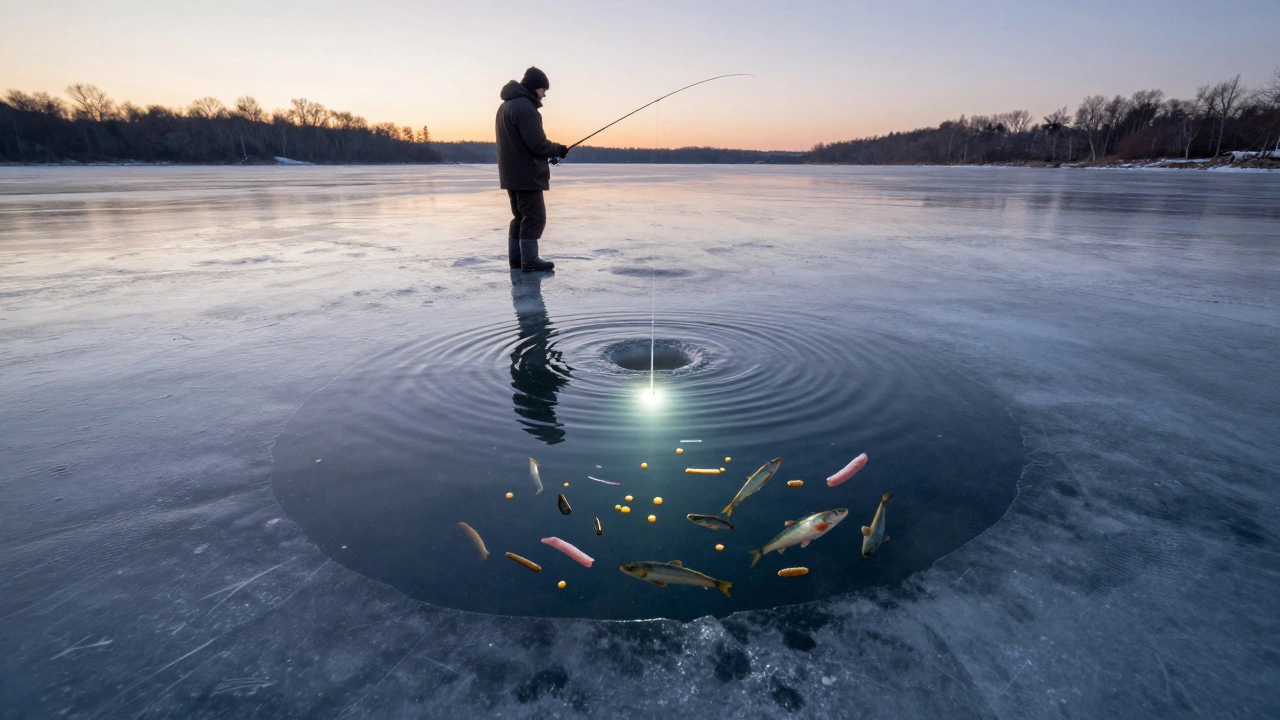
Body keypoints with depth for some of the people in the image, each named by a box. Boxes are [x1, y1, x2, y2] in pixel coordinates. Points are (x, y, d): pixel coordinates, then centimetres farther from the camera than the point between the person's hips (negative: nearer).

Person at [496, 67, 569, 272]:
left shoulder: (506, 105, 17)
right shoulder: (525, 107, -16)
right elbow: (537, 144, -21)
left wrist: (551, 152, 15)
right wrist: (558, 149, -3)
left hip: (512, 174, 10)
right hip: (526, 174, -10)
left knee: (520, 216, 15)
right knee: (534, 216, -6)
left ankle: (516, 258, 18)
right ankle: (529, 260, -5)